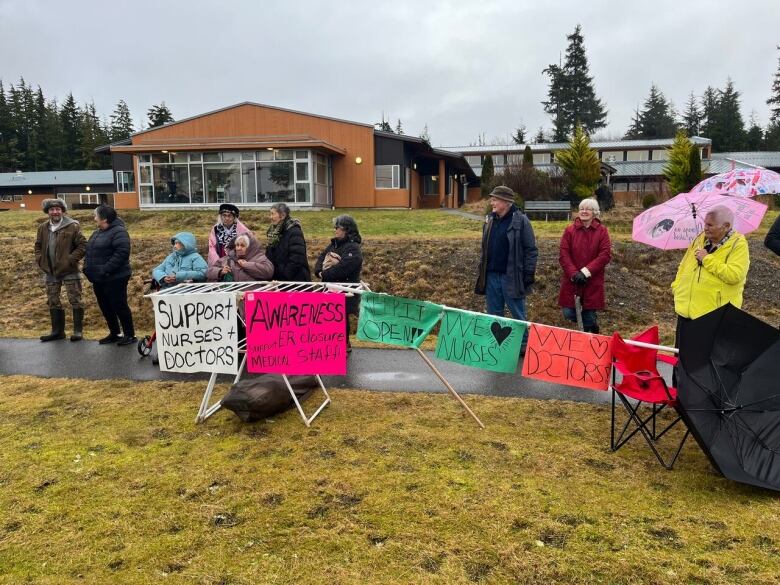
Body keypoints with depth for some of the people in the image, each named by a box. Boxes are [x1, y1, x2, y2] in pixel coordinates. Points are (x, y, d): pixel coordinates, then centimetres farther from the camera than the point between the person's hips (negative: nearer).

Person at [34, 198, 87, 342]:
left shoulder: (72, 226, -9)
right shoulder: (42, 228, 8)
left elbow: (82, 245, -10)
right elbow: (38, 246, 19)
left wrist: (71, 260, -15)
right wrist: (40, 261, 4)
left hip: (69, 271, -5)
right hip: (50, 272, 6)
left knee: (75, 301, 0)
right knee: (53, 302, 12)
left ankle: (78, 330, 9)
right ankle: (57, 331, 22)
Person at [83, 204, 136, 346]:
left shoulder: (118, 232, -14)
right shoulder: (97, 233, 16)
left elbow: (121, 253, -24)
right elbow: (89, 251, 23)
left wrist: (106, 270, -26)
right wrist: (87, 267, 8)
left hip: (114, 278, -9)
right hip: (98, 279, 10)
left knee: (119, 306, -3)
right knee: (105, 307, 15)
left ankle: (130, 335, 7)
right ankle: (114, 333, 27)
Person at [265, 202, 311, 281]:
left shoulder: (294, 232, -14)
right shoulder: (274, 232, 11)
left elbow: (297, 260, -22)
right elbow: (269, 256, 17)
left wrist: (283, 276, -20)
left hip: (295, 280, -8)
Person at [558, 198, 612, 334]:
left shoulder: (602, 231, -2)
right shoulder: (569, 230, 1)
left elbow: (606, 255, -9)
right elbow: (563, 255, -5)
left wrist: (585, 272, -18)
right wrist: (574, 273, -17)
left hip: (593, 282, -1)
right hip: (571, 280, 2)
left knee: (589, 318, 1)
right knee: (569, 314, -2)